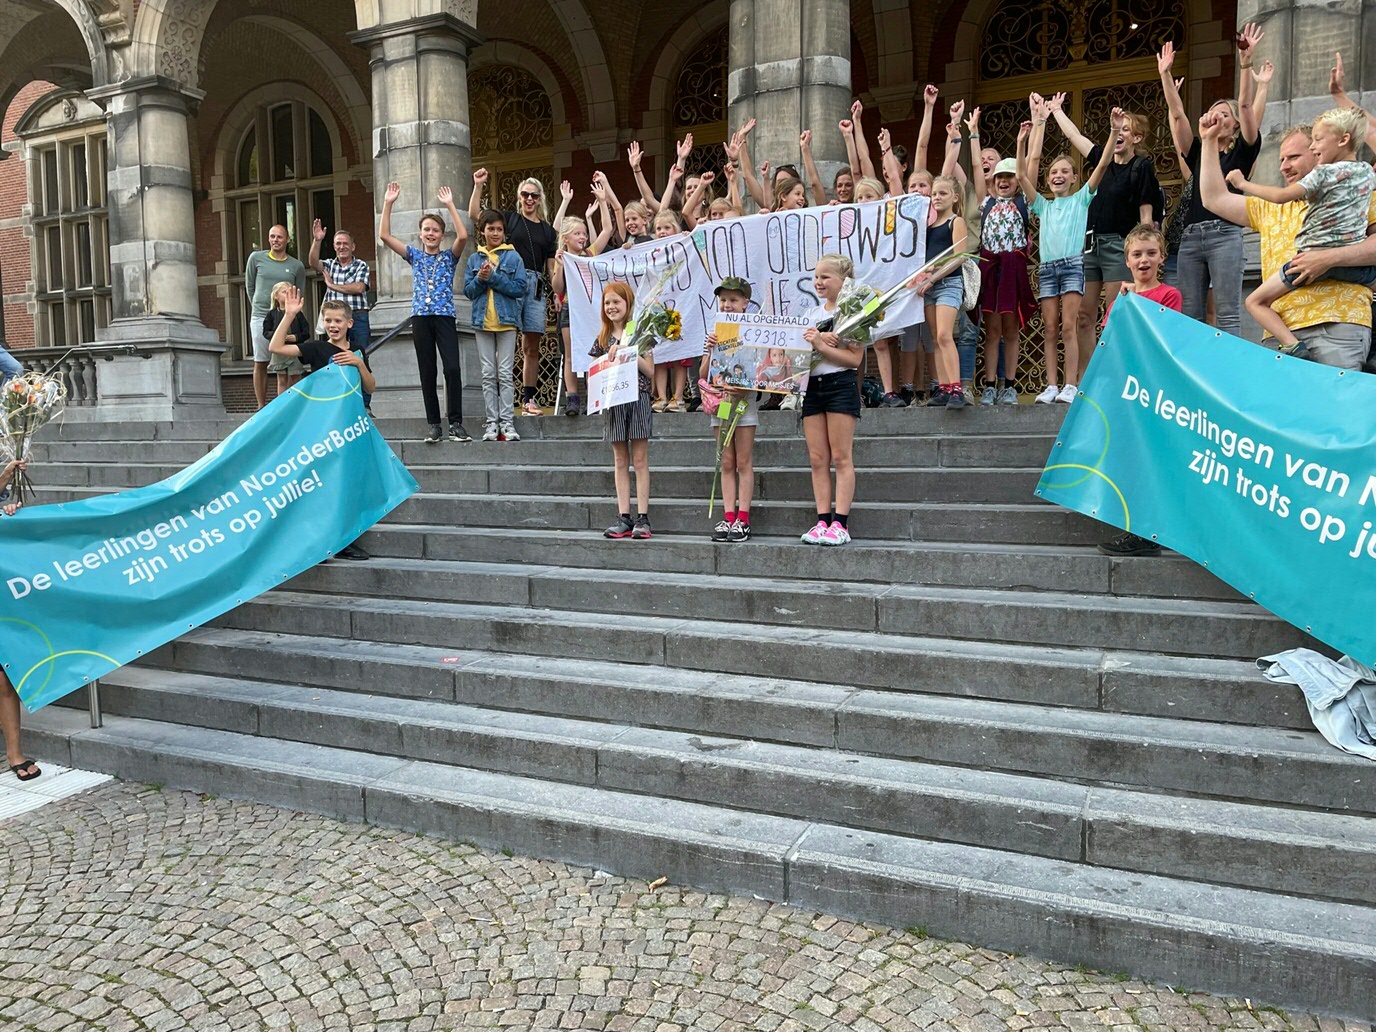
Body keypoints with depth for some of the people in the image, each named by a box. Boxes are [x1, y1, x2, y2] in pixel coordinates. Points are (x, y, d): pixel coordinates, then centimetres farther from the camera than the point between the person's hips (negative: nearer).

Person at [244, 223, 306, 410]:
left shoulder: (297, 266, 5)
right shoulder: (256, 258, 6)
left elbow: (299, 295, 15)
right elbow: (249, 286, 16)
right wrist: (258, 306, 16)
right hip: (260, 318, 0)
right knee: (260, 363, 2)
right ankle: (261, 406, 8)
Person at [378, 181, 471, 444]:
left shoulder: (449, 256, 8)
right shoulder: (415, 256, 14)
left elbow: (463, 236, -11)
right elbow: (385, 235, 6)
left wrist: (450, 205, -11)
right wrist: (388, 204, 0)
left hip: (445, 316, -2)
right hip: (420, 317, 2)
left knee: (453, 368, -14)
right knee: (427, 372, 2)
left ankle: (456, 424, -10)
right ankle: (434, 425, 6)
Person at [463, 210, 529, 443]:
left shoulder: (513, 257, 2)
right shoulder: (474, 259, 10)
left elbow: (519, 288, -7)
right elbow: (468, 290, 7)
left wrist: (493, 277, -13)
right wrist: (480, 279, -12)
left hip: (506, 320, -3)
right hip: (483, 321, 3)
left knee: (505, 373, -3)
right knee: (488, 374, 4)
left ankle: (507, 421, -1)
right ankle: (491, 422, 7)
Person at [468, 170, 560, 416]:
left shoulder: (548, 231, 19)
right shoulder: (509, 218, 12)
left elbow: (551, 269, 17)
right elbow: (474, 214, 3)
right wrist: (478, 186, -5)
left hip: (536, 286, 3)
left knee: (531, 347, 3)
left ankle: (528, 398, 8)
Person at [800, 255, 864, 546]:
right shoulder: (810, 315, 16)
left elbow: (855, 358, -11)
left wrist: (821, 345, -18)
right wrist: (819, 339, -10)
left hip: (841, 384, -6)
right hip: (812, 386, 6)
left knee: (840, 458, -5)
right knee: (817, 460, 3)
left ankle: (840, 523, -4)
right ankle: (823, 521, 6)